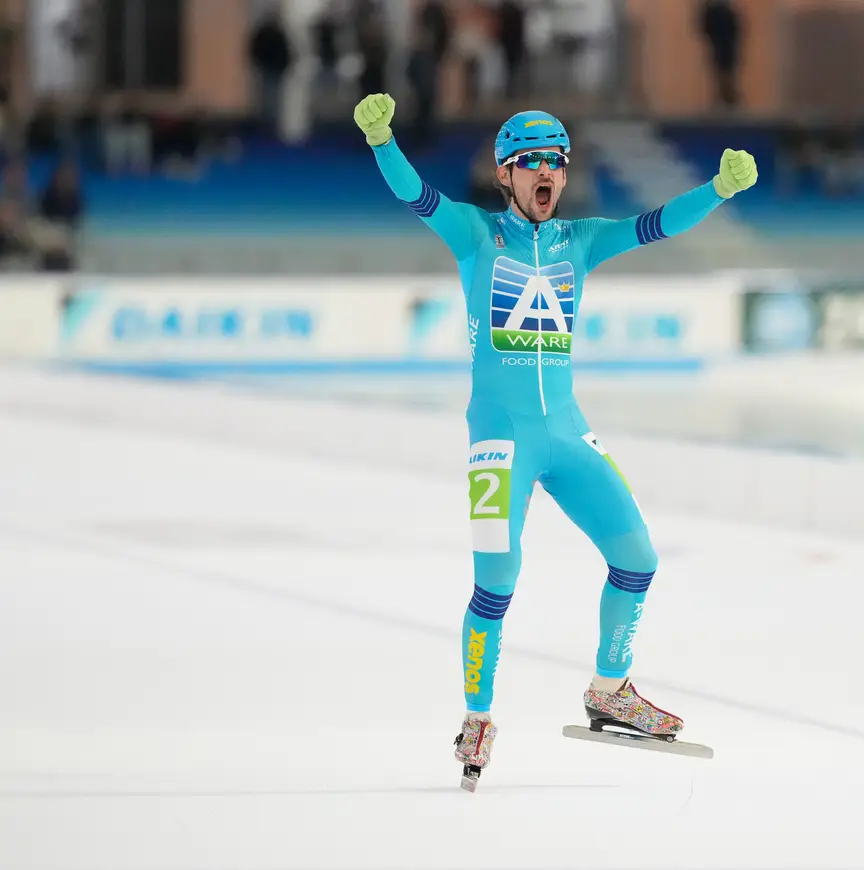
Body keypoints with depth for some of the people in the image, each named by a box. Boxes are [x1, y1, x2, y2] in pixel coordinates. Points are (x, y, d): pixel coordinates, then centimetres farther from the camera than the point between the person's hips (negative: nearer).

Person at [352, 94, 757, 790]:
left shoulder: (580, 241, 10)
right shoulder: (476, 234, 0)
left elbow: (656, 225, -1)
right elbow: (415, 195, -16)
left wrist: (721, 188, -17)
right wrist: (381, 139, -34)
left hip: (568, 432, 5)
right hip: (501, 435, -5)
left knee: (637, 559, 2)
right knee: (498, 582, -11)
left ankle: (609, 692, 22)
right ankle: (478, 719, 8)